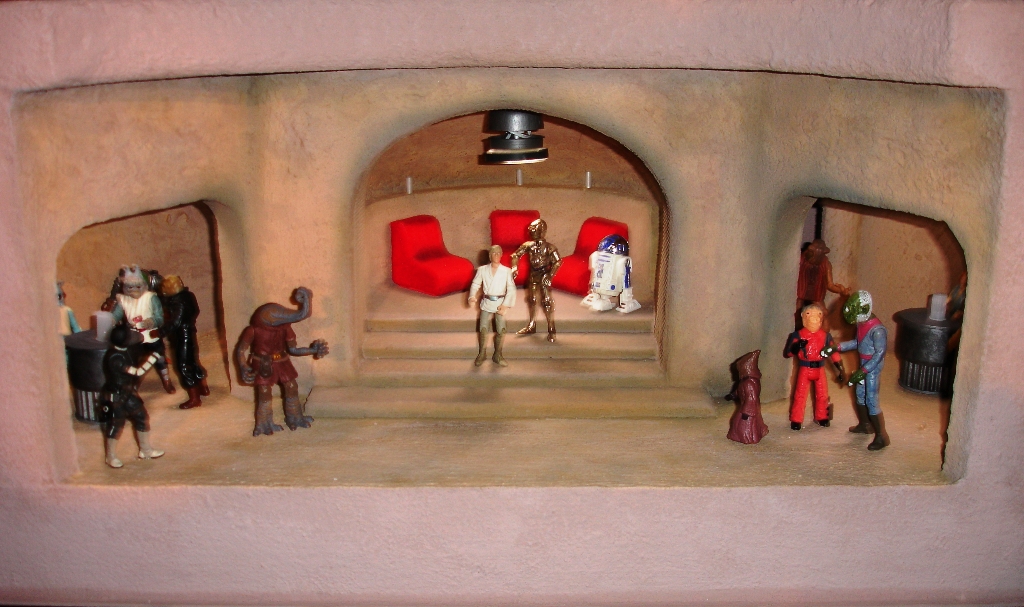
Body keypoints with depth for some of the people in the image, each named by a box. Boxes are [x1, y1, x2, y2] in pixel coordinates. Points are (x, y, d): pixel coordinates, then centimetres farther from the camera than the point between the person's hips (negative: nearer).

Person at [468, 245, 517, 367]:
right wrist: (472, 297, -17)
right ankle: (482, 354, 18)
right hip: (486, 303, 1)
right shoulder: (482, 270, 2)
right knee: (483, 329, 0)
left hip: (500, 304, -1)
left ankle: (497, 355, 12)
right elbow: (475, 284, 1)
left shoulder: (507, 271, -2)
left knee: (501, 330, -4)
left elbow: (511, 289, -5)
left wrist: (506, 305, -14)